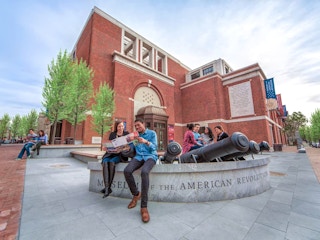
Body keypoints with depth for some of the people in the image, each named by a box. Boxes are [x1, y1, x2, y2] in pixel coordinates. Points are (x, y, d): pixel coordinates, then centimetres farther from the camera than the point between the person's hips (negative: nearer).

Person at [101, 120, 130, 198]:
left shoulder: (126, 133, 8)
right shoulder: (112, 134, 14)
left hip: (121, 154, -3)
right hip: (111, 153, 3)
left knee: (112, 162, -31)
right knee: (105, 162, -28)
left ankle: (109, 187, -23)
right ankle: (107, 187, -30)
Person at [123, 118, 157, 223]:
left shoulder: (152, 133, 4)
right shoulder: (136, 135, 17)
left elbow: (154, 147, -6)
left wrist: (146, 142, -24)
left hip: (150, 156, -4)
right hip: (139, 156, 4)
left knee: (144, 172, -35)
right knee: (127, 171, -24)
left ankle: (144, 206, -25)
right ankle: (136, 194, 1)